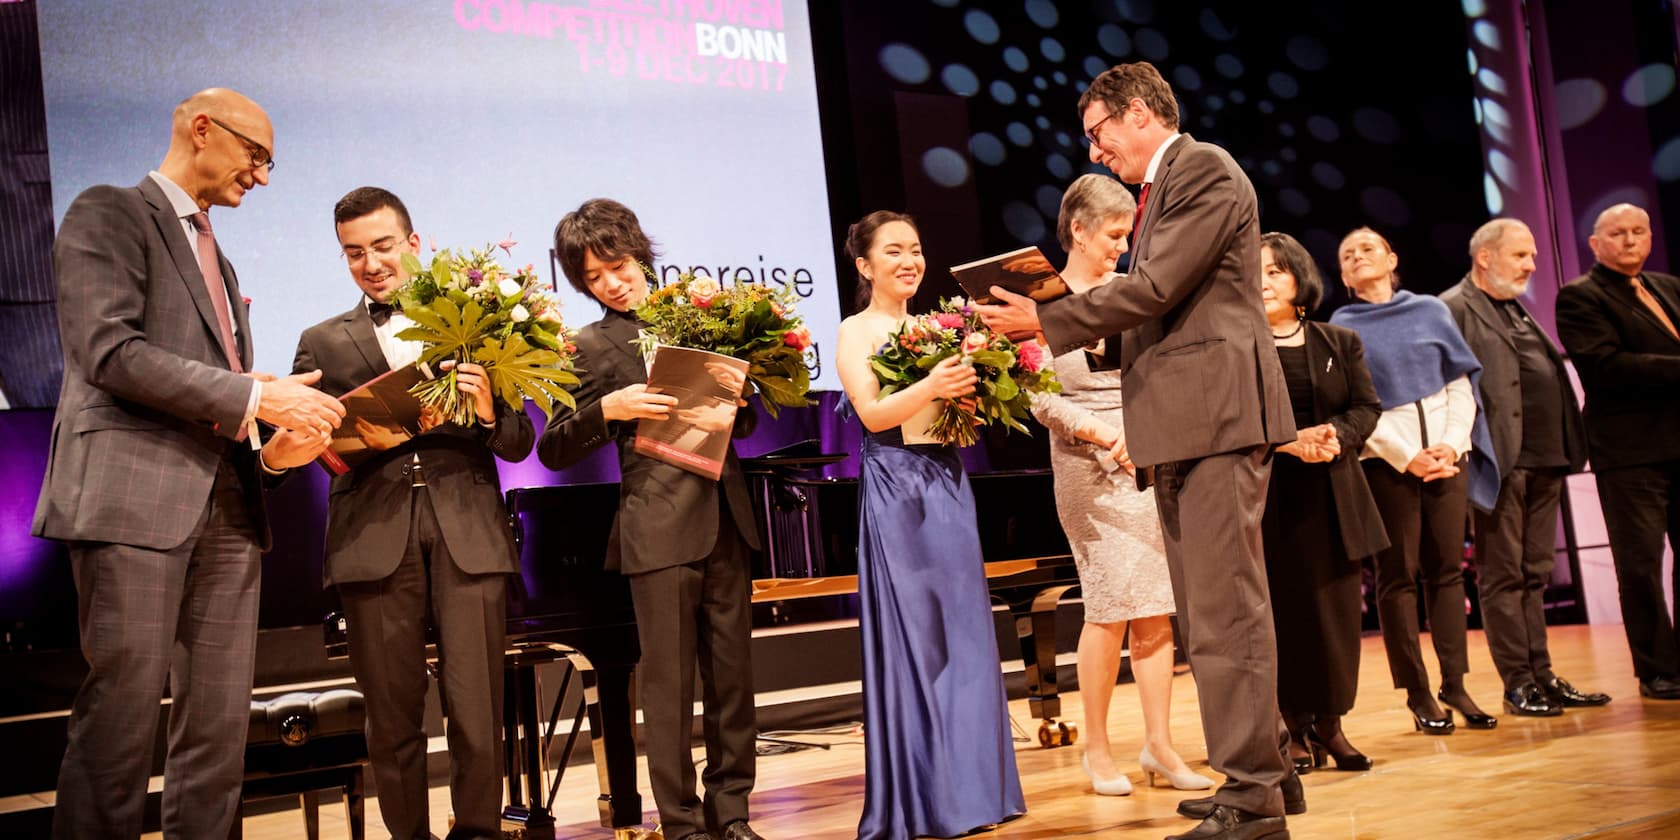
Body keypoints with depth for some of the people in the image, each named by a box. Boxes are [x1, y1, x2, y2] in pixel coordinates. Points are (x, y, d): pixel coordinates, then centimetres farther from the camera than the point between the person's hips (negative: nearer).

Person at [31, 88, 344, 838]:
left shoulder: (218, 261, 27)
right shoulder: (107, 215, 3)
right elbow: (111, 351, -12)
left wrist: (273, 446, 5)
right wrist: (255, 396, -14)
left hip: (226, 506, 7)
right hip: (136, 495, -7)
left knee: (219, 731, 4)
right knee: (121, 719, -7)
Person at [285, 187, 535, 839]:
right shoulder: (323, 343, 18)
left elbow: (519, 446, 11)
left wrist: (488, 409, -10)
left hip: (468, 533, -1)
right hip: (374, 535, 1)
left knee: (477, 710, -6)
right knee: (392, 713, 3)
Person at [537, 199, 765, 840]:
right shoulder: (592, 345, 3)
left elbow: (743, 424, 20)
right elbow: (552, 451, -3)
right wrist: (609, 409, -17)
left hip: (725, 519, 4)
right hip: (660, 528, -4)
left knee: (732, 673, 8)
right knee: (669, 680, 0)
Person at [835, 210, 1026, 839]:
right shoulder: (855, 332, -1)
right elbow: (873, 413, -15)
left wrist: (968, 389, -6)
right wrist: (929, 386, -31)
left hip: (948, 485, 6)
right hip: (894, 489, -5)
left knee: (962, 632, 4)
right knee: (908, 638, -2)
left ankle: (966, 789, 13)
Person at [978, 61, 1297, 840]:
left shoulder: (1204, 169, -6)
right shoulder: (1162, 188, 22)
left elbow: (1156, 287, -16)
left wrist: (1046, 319, -11)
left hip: (1217, 417, -10)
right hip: (1180, 427, 10)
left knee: (1225, 609, -9)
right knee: (1208, 614, 13)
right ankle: (1260, 767, 22)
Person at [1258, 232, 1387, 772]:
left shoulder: (1340, 343, 12)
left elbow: (1367, 407, 7)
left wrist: (1337, 435, -13)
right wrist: (1288, 441, -19)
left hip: (1333, 495, 3)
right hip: (1269, 497, -3)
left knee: (1337, 609, 4)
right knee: (1285, 613, -2)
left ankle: (1331, 725, 14)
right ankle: (1297, 730, 8)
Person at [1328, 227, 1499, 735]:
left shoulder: (1430, 311, 12)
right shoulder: (1343, 327, 4)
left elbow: (1461, 383, 8)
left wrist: (1453, 444, -6)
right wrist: (1406, 456, -11)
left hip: (1447, 457, 3)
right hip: (1386, 463, -3)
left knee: (1447, 568, 2)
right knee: (1398, 575, -1)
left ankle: (1454, 684, 8)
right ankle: (1418, 695, 3)